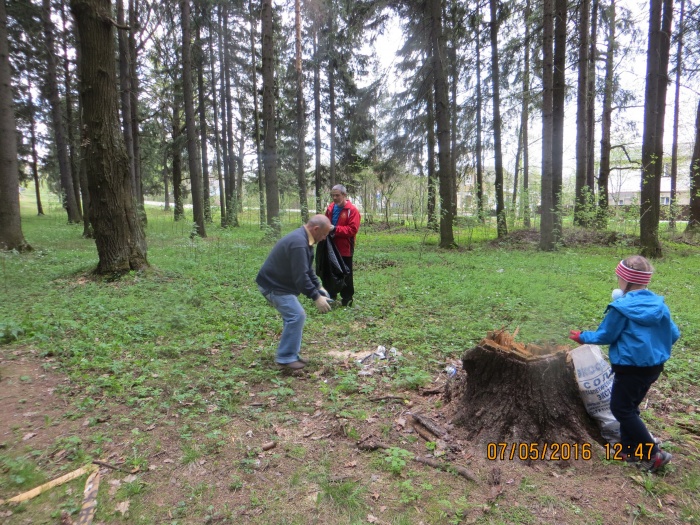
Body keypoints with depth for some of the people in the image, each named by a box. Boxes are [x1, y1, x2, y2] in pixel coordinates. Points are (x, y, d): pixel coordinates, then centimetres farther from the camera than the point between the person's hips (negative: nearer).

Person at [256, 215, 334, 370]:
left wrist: (319, 288, 9)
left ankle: (290, 354, 21)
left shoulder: (304, 240, 8)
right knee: (296, 316, -15)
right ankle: (285, 357, -6)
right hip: (273, 286, -11)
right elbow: (301, 276, -30)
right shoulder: (298, 243, -27)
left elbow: (308, 270, 17)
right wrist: (316, 297, -26)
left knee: (295, 316, 13)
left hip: (281, 283, 11)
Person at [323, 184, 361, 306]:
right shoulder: (330, 208, 6)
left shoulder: (352, 210, -13)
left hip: (345, 248, -6)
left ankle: (347, 299, 18)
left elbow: (353, 229, -20)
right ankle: (330, 296, 30)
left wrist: (335, 229, -24)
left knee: (345, 274, 6)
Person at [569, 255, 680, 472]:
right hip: (655, 365, 8)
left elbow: (605, 335, -10)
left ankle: (653, 455, 8)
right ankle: (630, 449, 30)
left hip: (631, 367, -8)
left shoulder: (621, 308, -18)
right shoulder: (659, 305, 1)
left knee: (621, 408, 6)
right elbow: (673, 334, 7)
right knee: (629, 406, 20)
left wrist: (583, 337, 6)